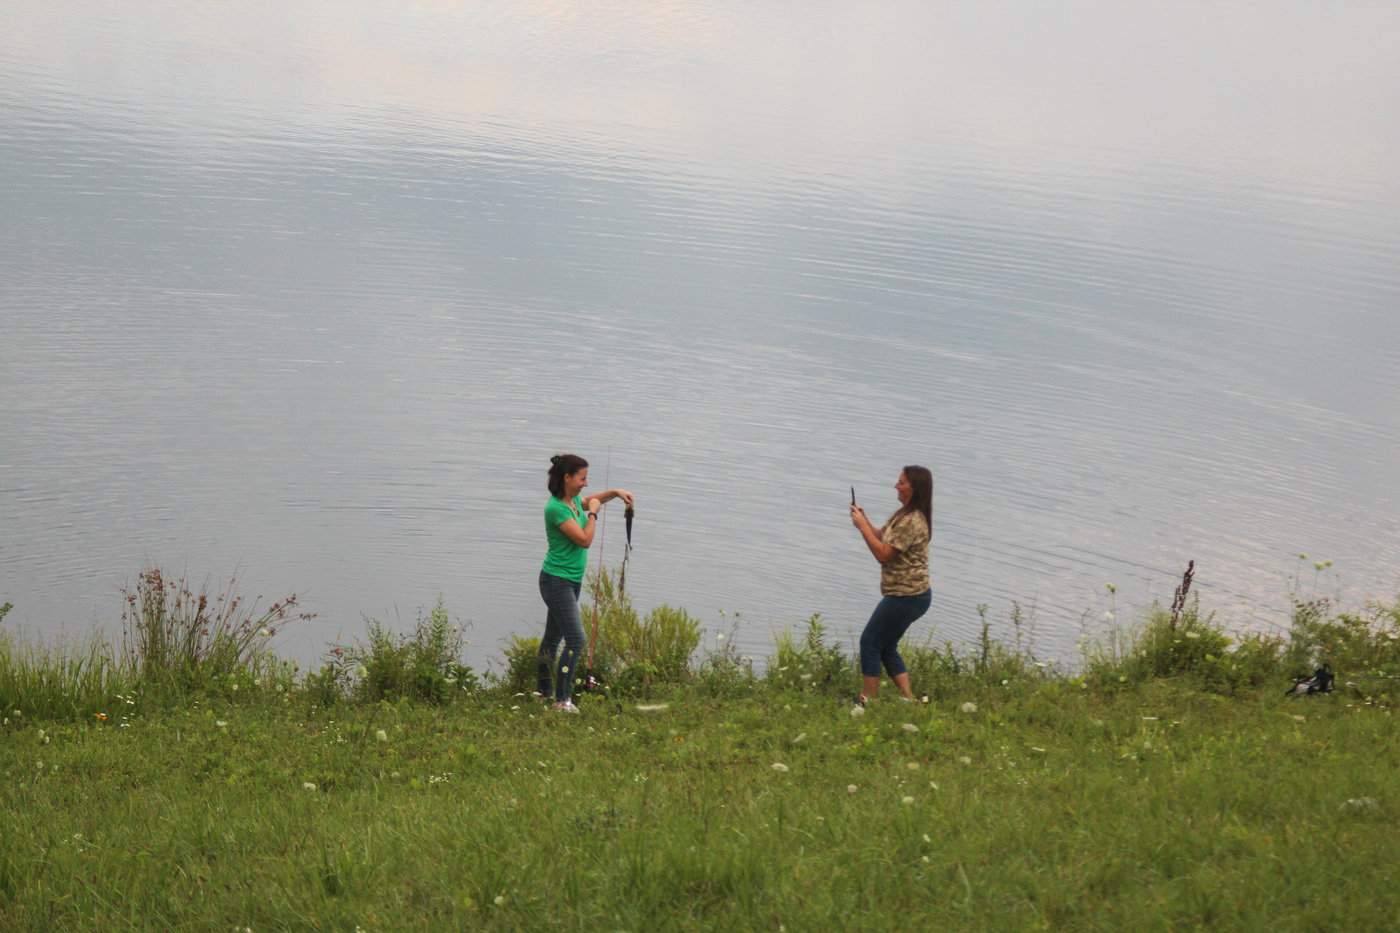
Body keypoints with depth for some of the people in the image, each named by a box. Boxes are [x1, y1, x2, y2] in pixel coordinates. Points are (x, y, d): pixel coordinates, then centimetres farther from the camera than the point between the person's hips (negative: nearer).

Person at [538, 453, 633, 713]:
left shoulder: (574, 500, 7)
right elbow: (585, 540, -22)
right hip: (557, 581, -9)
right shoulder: (556, 508, -21)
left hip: (572, 580, 9)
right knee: (576, 640, -14)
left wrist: (614, 493, 18)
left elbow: (588, 502, 33)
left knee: (553, 637, 17)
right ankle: (562, 700, -12)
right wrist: (593, 513, -9)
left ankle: (545, 691, 27)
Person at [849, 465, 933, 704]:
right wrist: (864, 520, 3)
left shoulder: (912, 522, -22)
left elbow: (883, 554, -23)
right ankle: (907, 700, 18)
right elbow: (883, 537, 19)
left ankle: (867, 701, 3)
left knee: (870, 642, -2)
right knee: (887, 647, 16)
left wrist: (862, 526, -17)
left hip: (905, 597, -10)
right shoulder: (904, 514, 12)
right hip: (912, 594, 10)